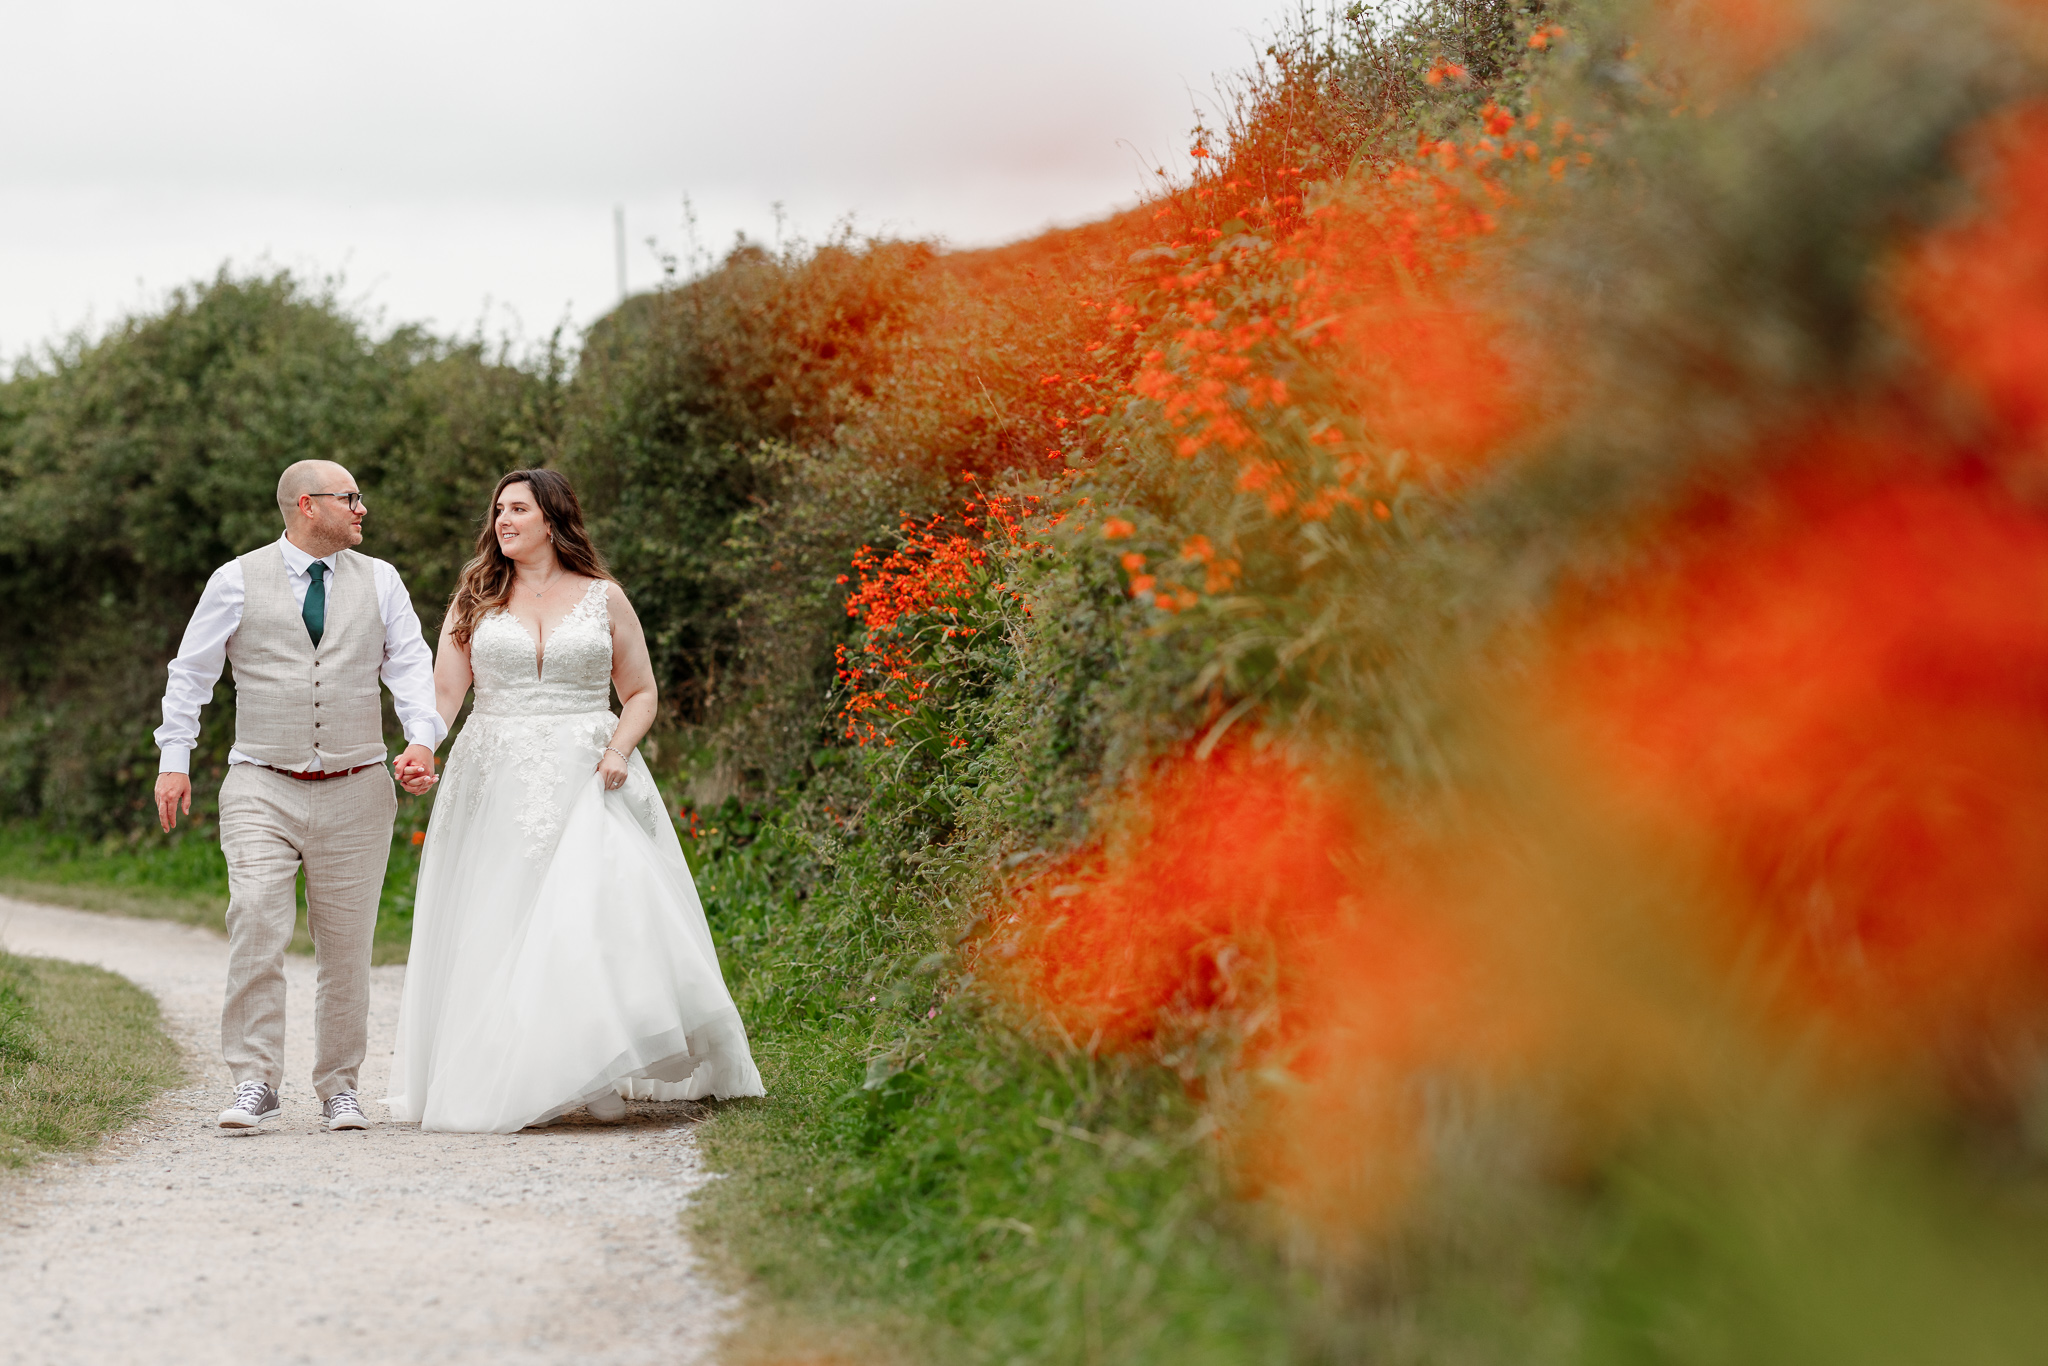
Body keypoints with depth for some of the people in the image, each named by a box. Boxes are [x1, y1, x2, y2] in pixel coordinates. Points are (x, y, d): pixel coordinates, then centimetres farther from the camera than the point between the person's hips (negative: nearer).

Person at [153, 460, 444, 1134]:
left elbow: (411, 665, 4)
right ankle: (255, 1084, -9)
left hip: (356, 792, 2)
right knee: (256, 929, -15)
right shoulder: (237, 581, 3)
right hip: (262, 789, -2)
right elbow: (191, 671, 7)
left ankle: (339, 1086, 16)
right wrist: (174, 759, 1)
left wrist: (422, 739, -13)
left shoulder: (379, 582, 10)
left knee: (346, 945, 5)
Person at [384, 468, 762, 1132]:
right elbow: (443, 690, 3)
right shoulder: (475, 600, 11)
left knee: (599, 915, -15)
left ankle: (600, 1076, -10)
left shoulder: (603, 598, 8)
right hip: (497, 785, 1)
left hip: (586, 781, -1)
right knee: (497, 929, -4)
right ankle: (498, 1081, 1)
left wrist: (619, 750, -8)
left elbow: (640, 693, 11)